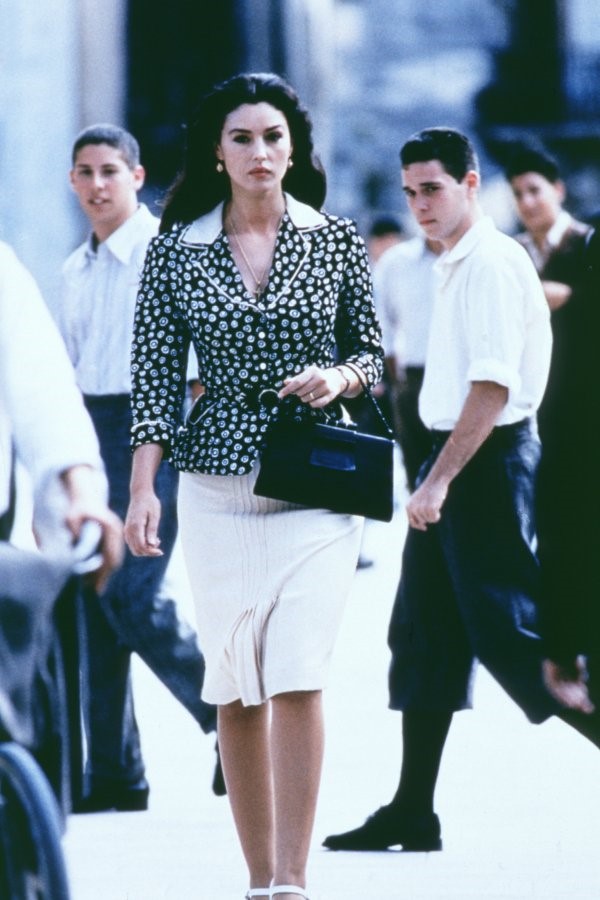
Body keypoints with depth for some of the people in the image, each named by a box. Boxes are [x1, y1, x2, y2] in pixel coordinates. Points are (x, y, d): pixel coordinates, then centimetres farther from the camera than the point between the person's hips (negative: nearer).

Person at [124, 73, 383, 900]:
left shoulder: (337, 241, 4)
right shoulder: (175, 250, 4)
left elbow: (370, 350, 12)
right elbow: (155, 376, 3)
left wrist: (341, 377, -10)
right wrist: (142, 489, -5)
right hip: (217, 487, 1)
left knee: (297, 677, -12)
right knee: (235, 689, 2)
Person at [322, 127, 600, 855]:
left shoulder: (491, 263, -15)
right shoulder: (456, 265, 14)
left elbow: (492, 386, -23)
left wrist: (439, 482, -24)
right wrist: (435, 477, 16)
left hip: (488, 459, -10)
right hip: (456, 457, 10)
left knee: (506, 634, -9)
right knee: (424, 631, 10)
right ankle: (412, 813, 15)